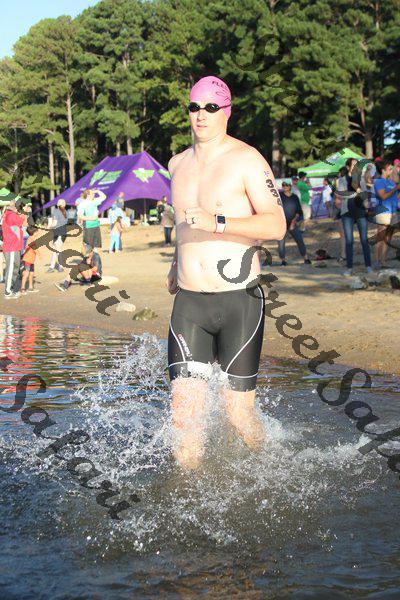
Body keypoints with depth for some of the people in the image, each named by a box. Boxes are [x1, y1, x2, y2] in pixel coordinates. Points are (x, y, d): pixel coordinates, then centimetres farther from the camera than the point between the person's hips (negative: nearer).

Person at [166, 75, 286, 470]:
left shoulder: (246, 160, -5)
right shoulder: (178, 164, 15)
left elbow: (276, 226, -15)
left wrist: (217, 223, -23)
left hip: (239, 303, -4)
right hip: (188, 303, 5)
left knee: (239, 413, 1)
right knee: (184, 412, -5)